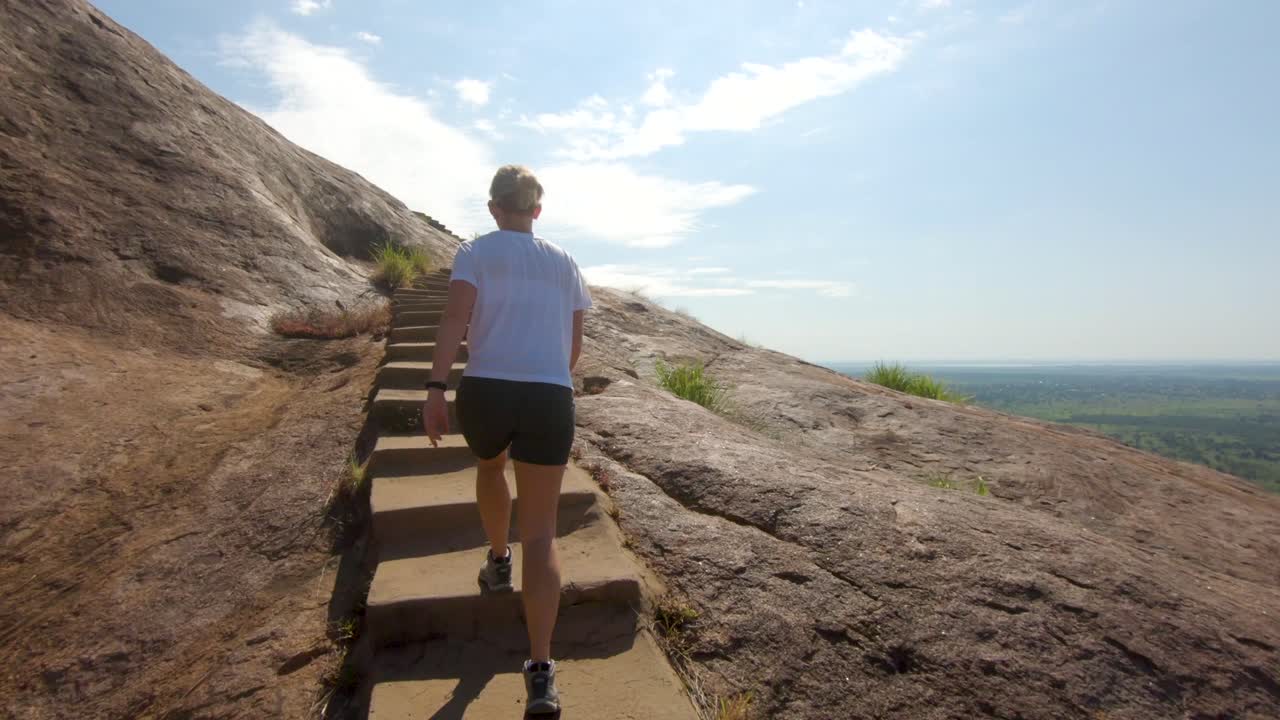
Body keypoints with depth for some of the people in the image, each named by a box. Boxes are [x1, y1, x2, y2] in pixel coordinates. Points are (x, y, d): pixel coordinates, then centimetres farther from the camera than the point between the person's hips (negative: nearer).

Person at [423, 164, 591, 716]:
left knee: (489, 464, 35)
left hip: (485, 390, 0)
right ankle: (540, 672, -1)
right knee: (541, 535, 2)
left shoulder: (475, 252, 8)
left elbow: (454, 319, -9)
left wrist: (434, 388, -12)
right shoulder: (564, 263, 16)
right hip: (551, 398, 1)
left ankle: (498, 561, 49)